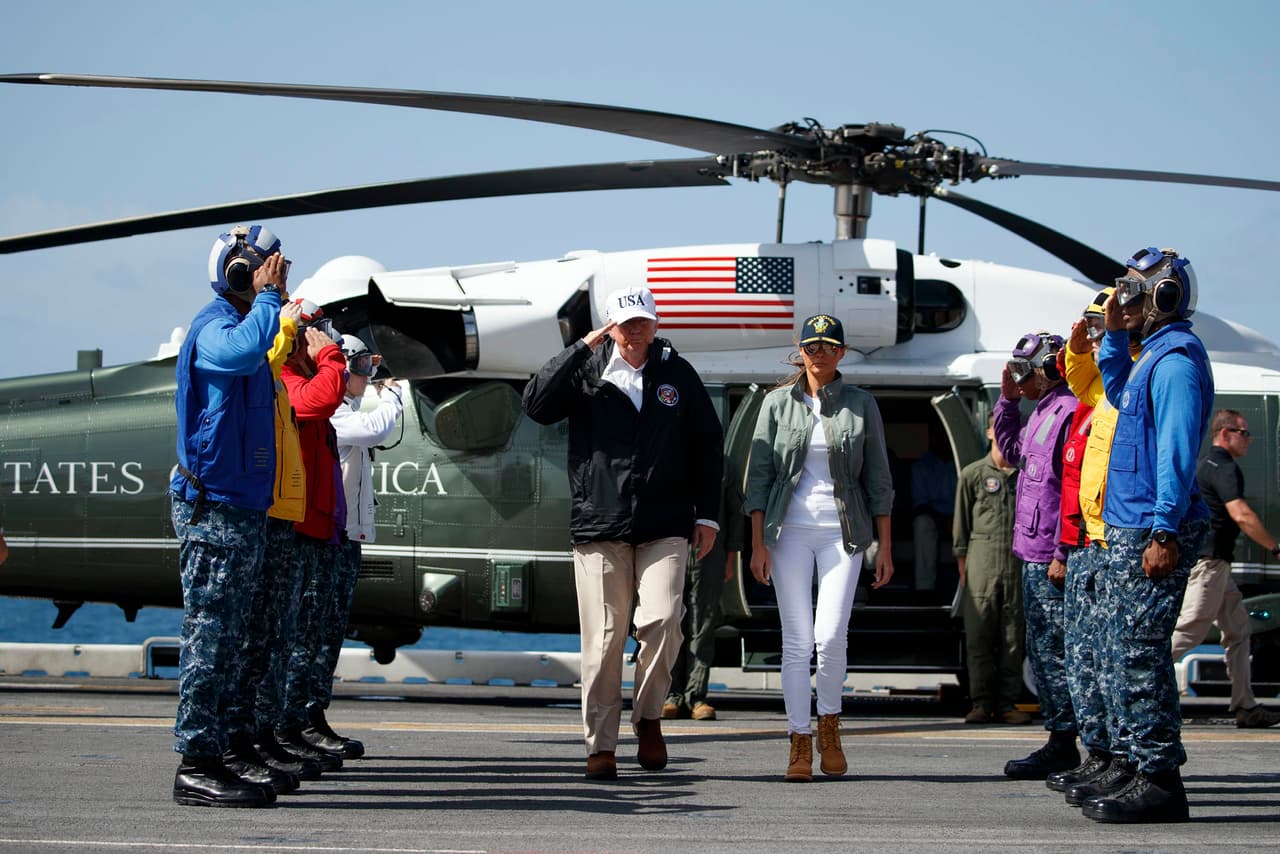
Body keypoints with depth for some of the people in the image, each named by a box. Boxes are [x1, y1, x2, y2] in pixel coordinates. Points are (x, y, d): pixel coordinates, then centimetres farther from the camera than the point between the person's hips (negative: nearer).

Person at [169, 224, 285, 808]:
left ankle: (212, 759, 13)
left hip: (243, 507, 10)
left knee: (227, 643, 10)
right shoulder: (212, 326, -10)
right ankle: (196, 766, -9)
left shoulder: (240, 325, 21)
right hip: (212, 505, -10)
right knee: (210, 638, -10)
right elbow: (245, 350, -34)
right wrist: (268, 296, -21)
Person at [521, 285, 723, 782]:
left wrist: (707, 514, 10)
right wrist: (582, 348, -12)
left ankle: (648, 716, 7)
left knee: (662, 621, -15)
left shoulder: (677, 374, 11)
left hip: (664, 528, 1)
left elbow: (707, 447, 17)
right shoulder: (587, 371, 6)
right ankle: (601, 745, 6)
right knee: (603, 638, -2)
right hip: (599, 526, -1)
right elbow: (537, 404, -10)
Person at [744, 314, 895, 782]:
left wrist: (885, 546, 4)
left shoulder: (861, 405, 6)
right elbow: (758, 474, 5)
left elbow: (878, 479, 8)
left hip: (843, 532, 0)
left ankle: (829, 725, 12)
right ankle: (800, 744, 2)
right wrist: (757, 543, -1)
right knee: (797, 641, -3)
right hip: (789, 531, 0)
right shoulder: (778, 403, 6)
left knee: (831, 636, -11)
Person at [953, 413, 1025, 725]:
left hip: (1019, 564, 1)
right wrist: (963, 571, 2)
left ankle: (1007, 702, 6)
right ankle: (982, 702, 1)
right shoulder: (973, 474, 8)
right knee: (979, 635, -3)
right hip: (982, 562, -1)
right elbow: (961, 527, 8)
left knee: (1014, 637, 1)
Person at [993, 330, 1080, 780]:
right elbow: (1012, 451, 36)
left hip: (1051, 556, -11)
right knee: (1042, 649, 13)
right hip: (1034, 554, 11)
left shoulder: (1069, 413, -15)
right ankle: (1059, 743, 18)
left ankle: (1063, 745, -5)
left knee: (1052, 648, -8)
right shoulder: (1041, 413, 16)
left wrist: (1063, 553, -23)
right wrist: (1008, 399, 24)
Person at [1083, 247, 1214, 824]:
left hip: (1151, 533, -11)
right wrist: (1114, 337, 26)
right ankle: (1136, 766, 20)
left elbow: (1178, 450, -21)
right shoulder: (1152, 355, 18)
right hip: (1127, 531, 11)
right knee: (1127, 655, 14)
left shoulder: (1176, 358, -13)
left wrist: (1165, 531, -25)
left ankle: (1159, 781, -10)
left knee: (1142, 656, -10)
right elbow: (1116, 395, 40)